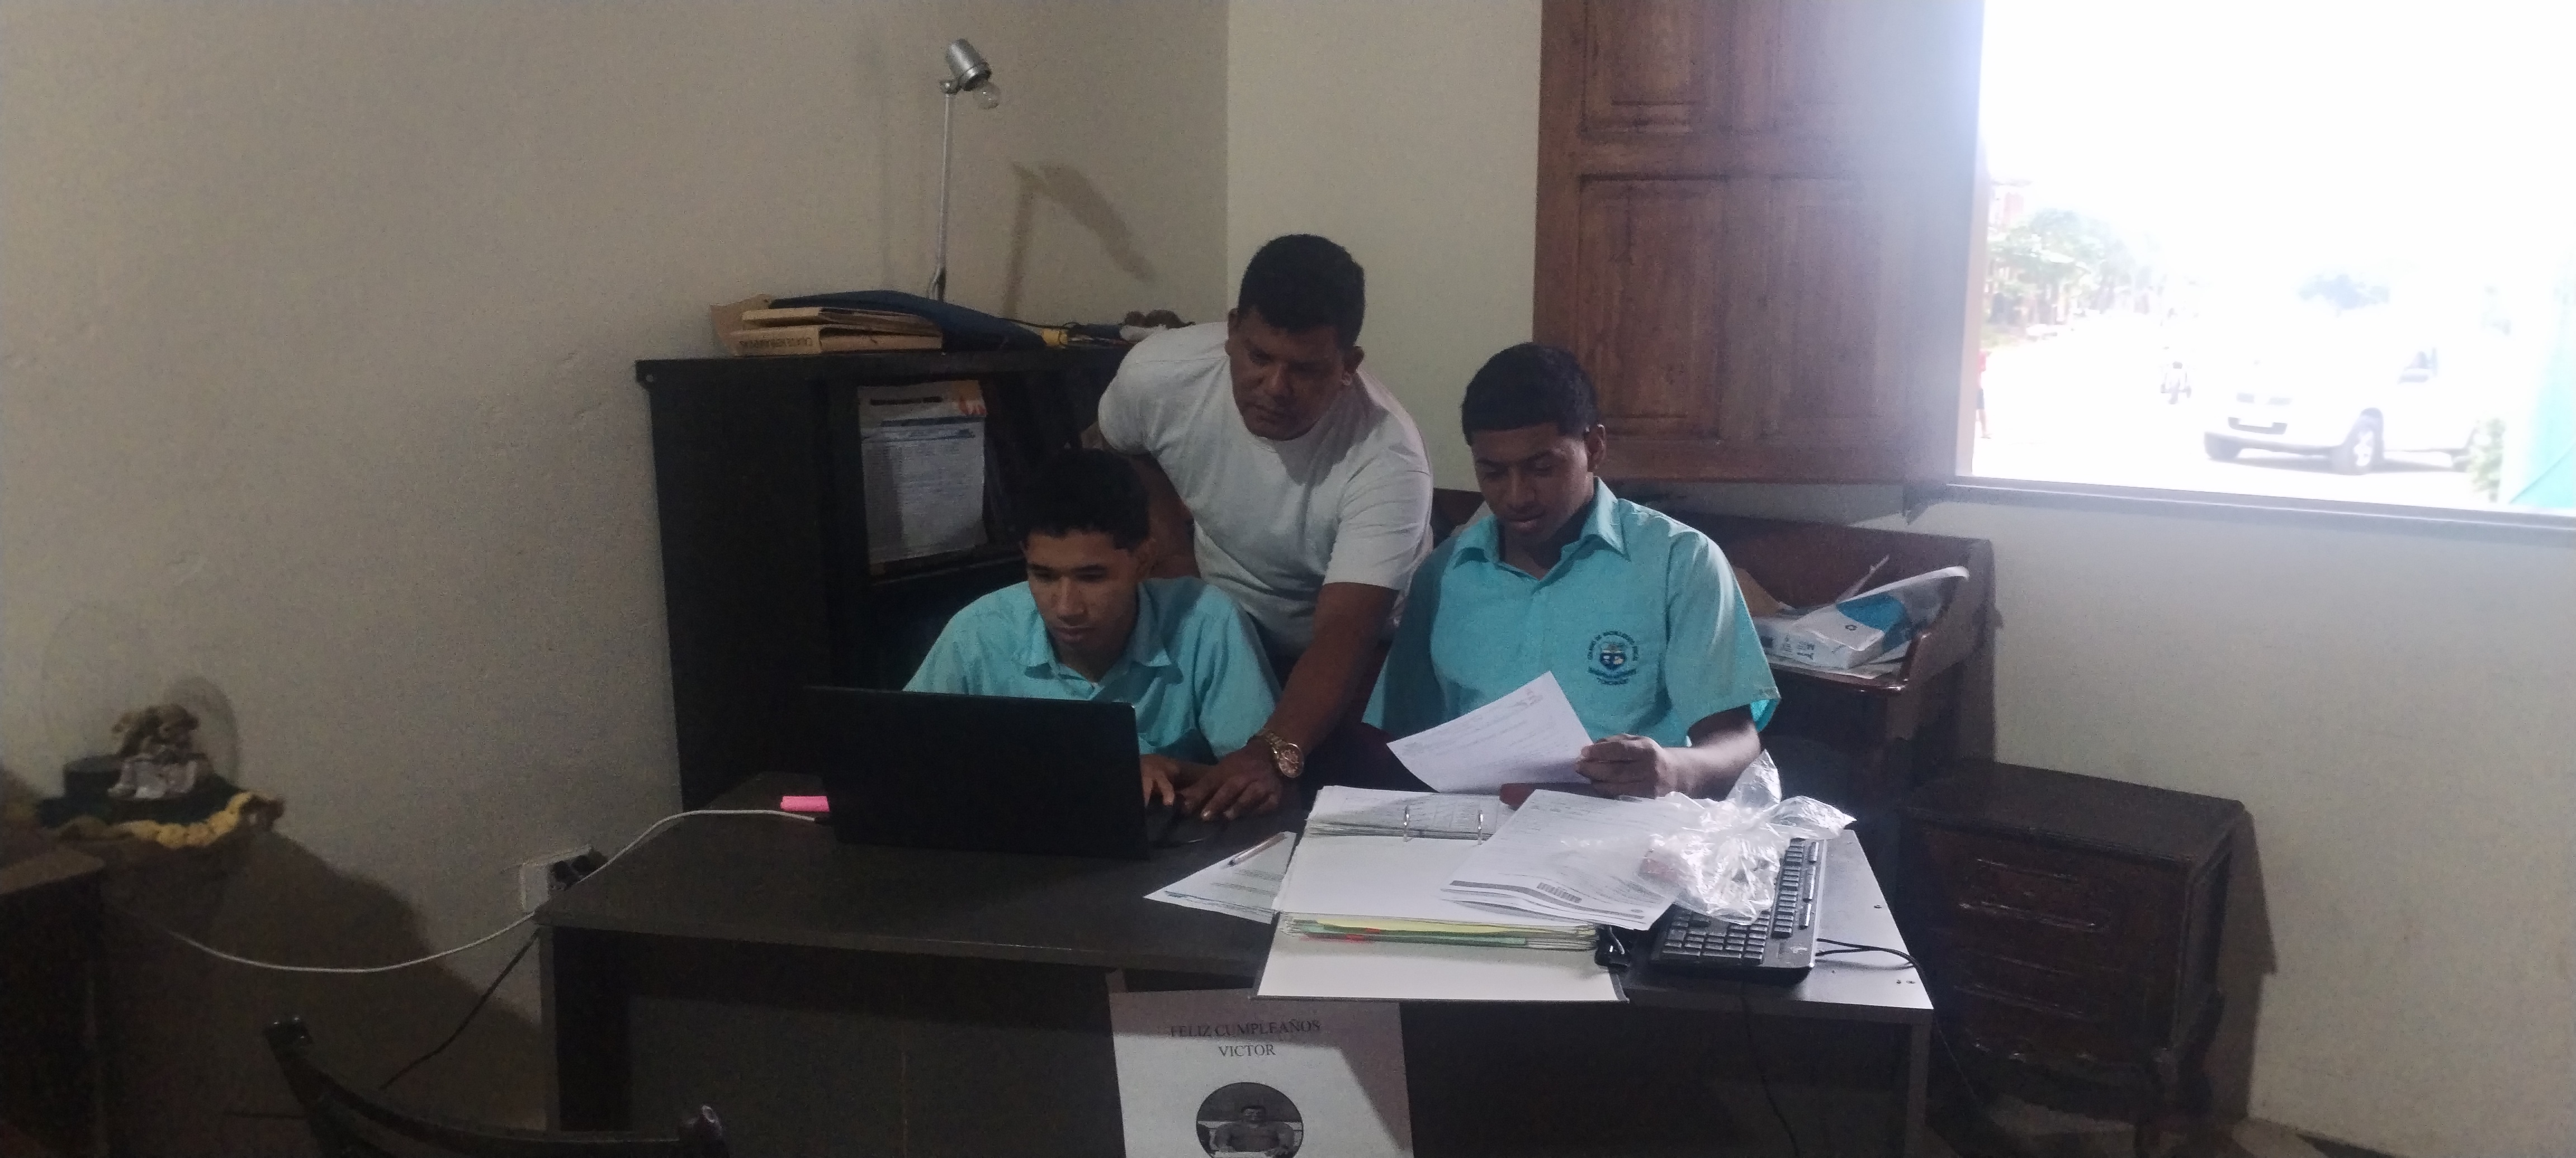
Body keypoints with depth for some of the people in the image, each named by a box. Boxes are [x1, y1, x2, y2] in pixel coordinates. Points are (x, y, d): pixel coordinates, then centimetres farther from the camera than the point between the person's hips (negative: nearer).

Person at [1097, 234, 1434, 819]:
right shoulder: (1159, 372, -22)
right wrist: (1174, 546, -4)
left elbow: (1343, 636, -40)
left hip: (1350, 659, -2)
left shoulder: (1386, 458, -33)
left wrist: (1276, 753, -56)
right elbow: (1118, 449, 4)